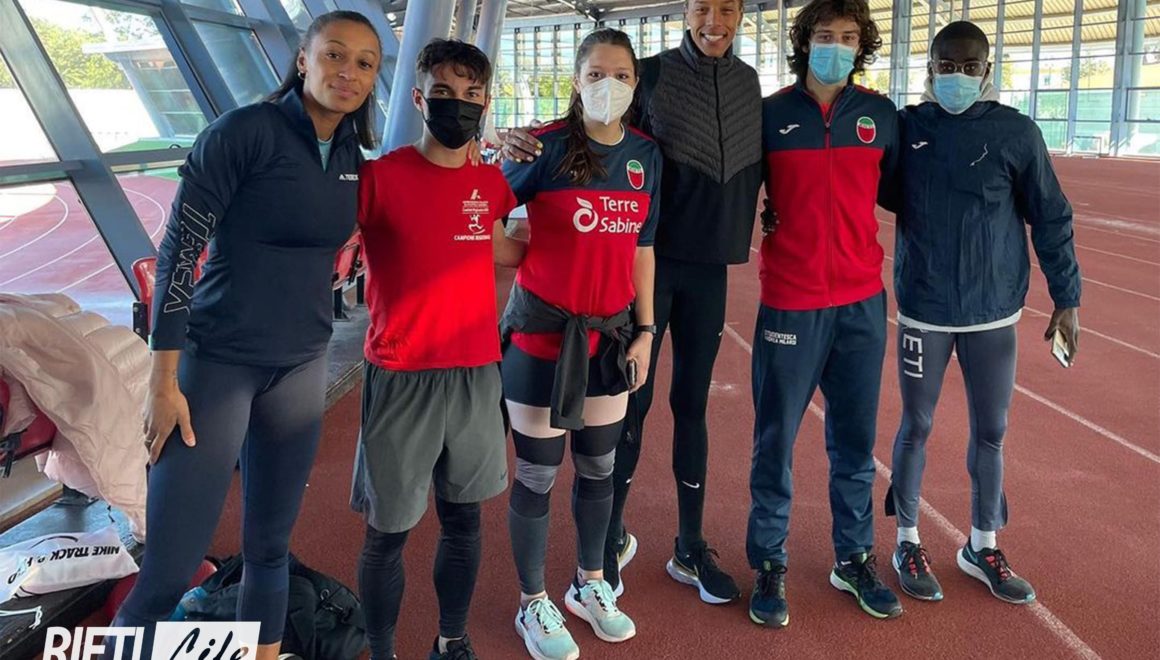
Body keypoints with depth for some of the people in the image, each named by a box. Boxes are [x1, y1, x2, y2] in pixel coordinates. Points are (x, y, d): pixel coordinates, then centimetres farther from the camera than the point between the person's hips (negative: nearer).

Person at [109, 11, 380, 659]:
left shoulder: (353, 160, 5)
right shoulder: (247, 130, -13)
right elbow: (179, 248, -14)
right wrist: (164, 379, -15)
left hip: (302, 366, 6)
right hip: (216, 361, -5)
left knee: (271, 548, 15)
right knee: (170, 572, -5)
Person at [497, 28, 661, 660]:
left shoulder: (646, 154, 3)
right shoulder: (545, 147, -12)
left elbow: (641, 248, 8)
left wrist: (645, 330, 8)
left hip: (610, 332, 5)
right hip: (542, 330, -4)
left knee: (599, 468, 16)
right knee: (536, 474, 6)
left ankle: (589, 585, 37)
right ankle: (533, 605, 25)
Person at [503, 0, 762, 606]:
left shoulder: (748, 83, 8)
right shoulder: (651, 75, -5)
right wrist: (528, 143, -25)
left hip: (710, 266, 4)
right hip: (648, 261, -4)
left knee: (692, 403, 11)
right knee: (632, 401, 1)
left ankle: (691, 548, 23)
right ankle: (611, 538, 19)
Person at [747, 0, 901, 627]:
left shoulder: (880, 115, 5)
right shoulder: (771, 114, -1)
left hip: (862, 302, 2)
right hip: (790, 303, -2)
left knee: (855, 439, 11)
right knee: (775, 440, 5)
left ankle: (854, 558, 28)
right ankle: (769, 564, 21)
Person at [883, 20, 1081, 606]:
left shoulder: (1016, 132, -4)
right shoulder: (904, 127, -3)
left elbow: (1050, 219, 2)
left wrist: (1067, 298, 3)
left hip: (995, 313, 1)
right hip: (923, 312, -1)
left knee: (991, 432, 11)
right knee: (916, 427, 9)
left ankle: (982, 546, 30)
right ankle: (908, 542, 27)